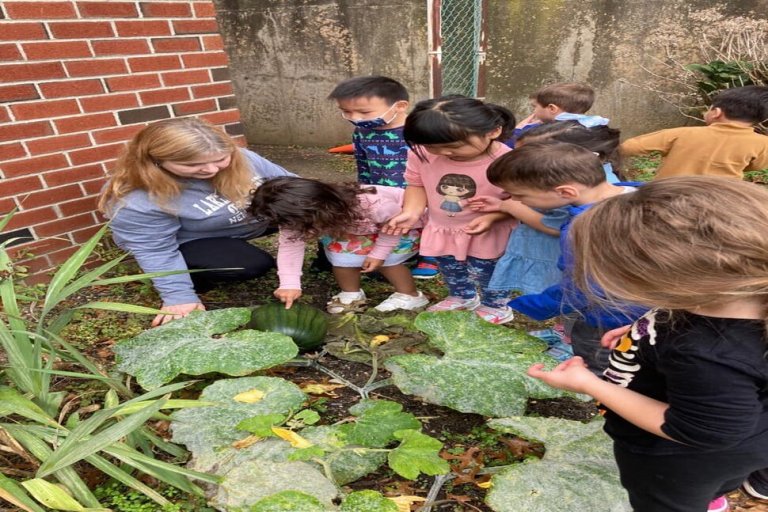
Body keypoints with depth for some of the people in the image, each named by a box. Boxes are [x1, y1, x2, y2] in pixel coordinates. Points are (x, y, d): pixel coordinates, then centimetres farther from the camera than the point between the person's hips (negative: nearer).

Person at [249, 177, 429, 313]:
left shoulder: (375, 206, -44)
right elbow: (289, 246, -24)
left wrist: (379, 252, -22)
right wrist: (289, 284, -33)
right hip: (357, 224, 5)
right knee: (338, 249, -15)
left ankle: (410, 296, -2)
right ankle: (351, 294, 6)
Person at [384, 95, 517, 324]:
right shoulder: (422, 154, -20)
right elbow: (416, 185, -4)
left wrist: (492, 217, -33)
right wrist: (411, 212, -21)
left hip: (487, 234, -4)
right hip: (441, 230, 5)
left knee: (484, 272, 11)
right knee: (451, 270, 24)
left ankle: (494, 305, 41)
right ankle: (462, 297, 53)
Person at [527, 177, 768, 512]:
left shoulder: (709, 357, -48)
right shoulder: (731, 298, -22)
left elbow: (696, 432, -33)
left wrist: (589, 385, -31)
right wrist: (648, 333, -9)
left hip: (676, 461, -7)